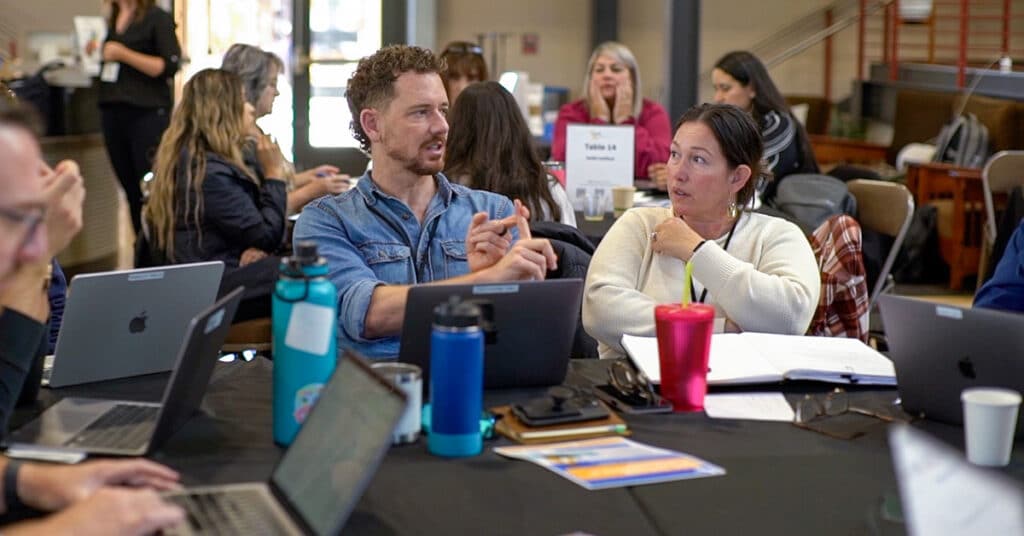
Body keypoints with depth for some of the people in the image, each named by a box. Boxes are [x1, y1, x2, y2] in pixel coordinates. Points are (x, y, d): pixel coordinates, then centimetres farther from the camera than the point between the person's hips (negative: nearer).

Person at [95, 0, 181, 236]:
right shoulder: (114, 20, 15)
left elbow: (169, 66, -12)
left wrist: (123, 54, -16)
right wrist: (96, 53, 5)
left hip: (147, 113, -7)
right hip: (112, 113, 7)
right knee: (131, 191, 9)